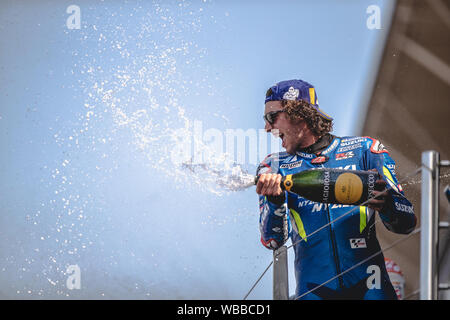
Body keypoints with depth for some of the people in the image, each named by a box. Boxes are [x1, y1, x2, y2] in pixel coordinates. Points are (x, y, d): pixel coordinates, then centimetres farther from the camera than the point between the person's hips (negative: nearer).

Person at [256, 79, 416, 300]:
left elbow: (406, 223, 4)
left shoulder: (364, 150, 8)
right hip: (313, 290, 1)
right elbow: (273, 240, 0)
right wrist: (275, 201, -17)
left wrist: (385, 203, -16)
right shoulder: (275, 167, 12)